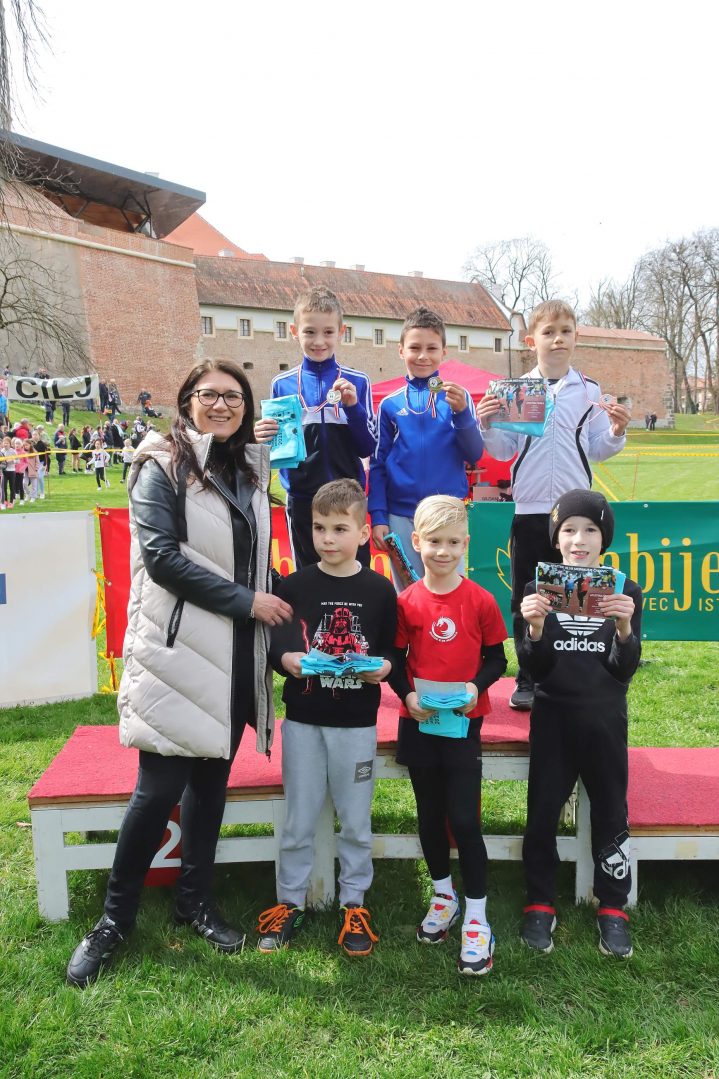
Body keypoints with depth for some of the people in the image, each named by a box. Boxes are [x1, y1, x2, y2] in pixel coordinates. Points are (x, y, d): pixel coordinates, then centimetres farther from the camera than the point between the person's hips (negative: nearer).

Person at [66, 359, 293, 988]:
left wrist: (273, 600, 5)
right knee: (161, 786, -3)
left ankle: (196, 901, 30)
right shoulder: (162, 467, -5)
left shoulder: (253, 469, 13)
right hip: (177, 648, -5)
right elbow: (161, 555, -16)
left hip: (236, 653, 6)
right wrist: (245, 601, -16)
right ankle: (116, 917, 17)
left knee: (212, 777, 13)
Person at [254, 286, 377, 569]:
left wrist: (353, 406, -16)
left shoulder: (357, 382, 0)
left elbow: (367, 448, -1)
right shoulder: (282, 384, 2)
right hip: (302, 500, 1)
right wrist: (263, 438, -14)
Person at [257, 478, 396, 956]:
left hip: (357, 722, 0)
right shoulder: (296, 585, -2)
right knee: (299, 819, 12)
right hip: (303, 719, 1)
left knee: (356, 819, 12)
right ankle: (290, 902, 29)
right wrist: (287, 660, -23)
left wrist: (382, 667, -19)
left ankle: (354, 904, 30)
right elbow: (274, 646, -1)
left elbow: (392, 652, 3)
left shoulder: (379, 590, -3)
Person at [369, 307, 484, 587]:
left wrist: (461, 412, -16)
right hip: (401, 517, 1)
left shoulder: (457, 397, 2)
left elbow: (474, 456, -2)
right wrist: (378, 517, -1)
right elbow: (378, 464, 7)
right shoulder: (390, 404, 4)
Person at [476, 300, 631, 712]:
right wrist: (488, 427, -14)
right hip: (529, 508, 0)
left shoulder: (590, 391, 5)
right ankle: (529, 681, 19)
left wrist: (616, 432, -15)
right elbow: (505, 450, 4)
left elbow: (597, 449, 4)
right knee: (525, 600, 7)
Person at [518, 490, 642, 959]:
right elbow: (535, 670, -7)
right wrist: (535, 628, -26)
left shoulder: (625, 592, -3)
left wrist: (624, 628, -26)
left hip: (606, 720, 0)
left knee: (611, 815, 8)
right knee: (542, 814, 4)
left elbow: (624, 670, -8)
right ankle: (540, 906, 21)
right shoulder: (540, 591, -4)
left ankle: (613, 910, 25)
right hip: (553, 718, 0)